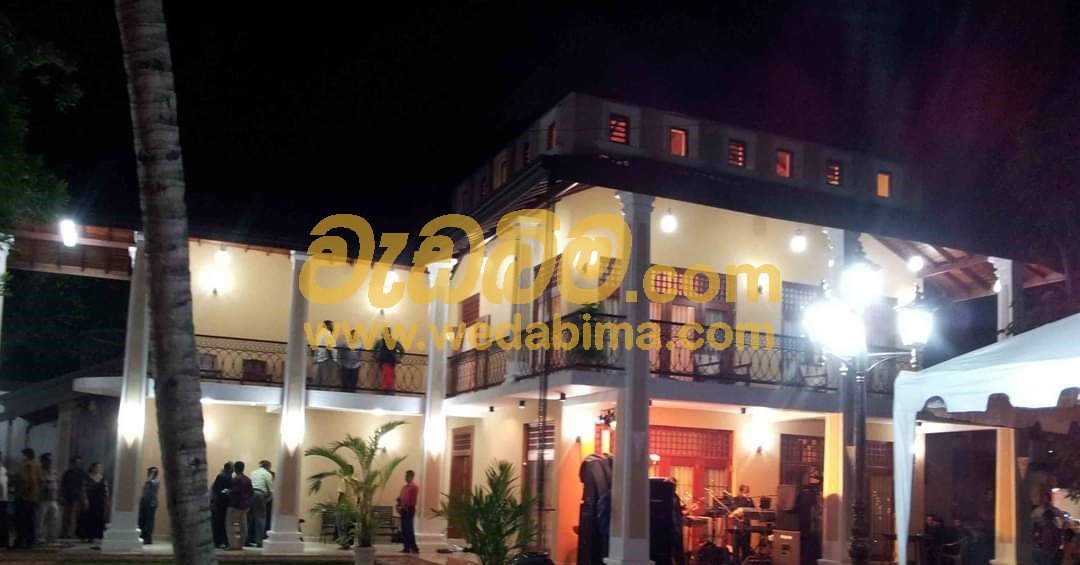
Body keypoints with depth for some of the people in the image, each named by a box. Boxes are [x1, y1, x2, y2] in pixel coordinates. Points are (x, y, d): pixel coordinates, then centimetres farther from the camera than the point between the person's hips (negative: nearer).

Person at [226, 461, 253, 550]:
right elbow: (250, 492, 13)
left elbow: (234, 492, -23)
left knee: (230, 525, -2)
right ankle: (240, 544, 15)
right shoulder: (247, 479, 10)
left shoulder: (236, 479, -15)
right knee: (243, 525, 10)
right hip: (245, 505, 8)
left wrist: (228, 491, -6)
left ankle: (233, 544, -8)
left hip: (235, 505, -8)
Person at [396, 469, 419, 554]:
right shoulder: (404, 487, 17)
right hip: (403, 510, 8)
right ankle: (407, 548, 10)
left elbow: (413, 500, -15)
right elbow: (401, 498, 21)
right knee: (404, 530, 6)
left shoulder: (414, 487, -9)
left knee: (409, 529, -11)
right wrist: (399, 506, 3)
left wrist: (404, 507, -15)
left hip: (409, 510, -8)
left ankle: (414, 548, -10)